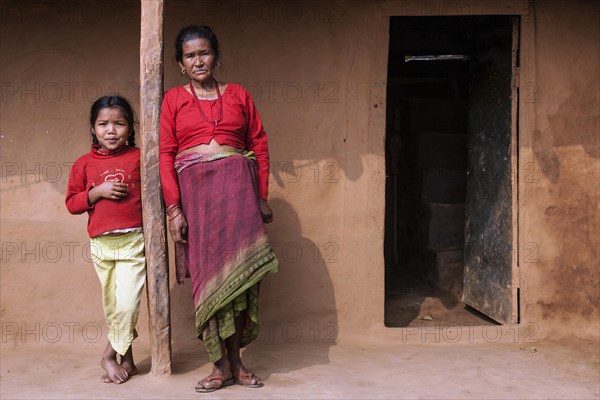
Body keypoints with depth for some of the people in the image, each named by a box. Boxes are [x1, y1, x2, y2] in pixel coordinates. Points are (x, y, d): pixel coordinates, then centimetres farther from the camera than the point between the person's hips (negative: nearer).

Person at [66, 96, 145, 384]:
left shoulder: (139, 157, -1)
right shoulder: (84, 163, 5)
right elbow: (72, 203, 5)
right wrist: (96, 192, -11)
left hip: (134, 241, -2)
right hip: (101, 244, 3)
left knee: (127, 303, -10)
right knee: (112, 307, 11)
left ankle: (110, 355, 12)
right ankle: (126, 360, 26)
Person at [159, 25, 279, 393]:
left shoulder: (238, 95, 13)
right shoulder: (174, 99, 10)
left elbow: (260, 145, 10)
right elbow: (166, 155, 3)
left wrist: (262, 197, 3)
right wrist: (173, 208, -7)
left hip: (237, 186, 1)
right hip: (195, 189, 0)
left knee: (238, 270, -1)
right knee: (209, 271, 0)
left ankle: (232, 360, 10)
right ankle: (224, 363, 8)